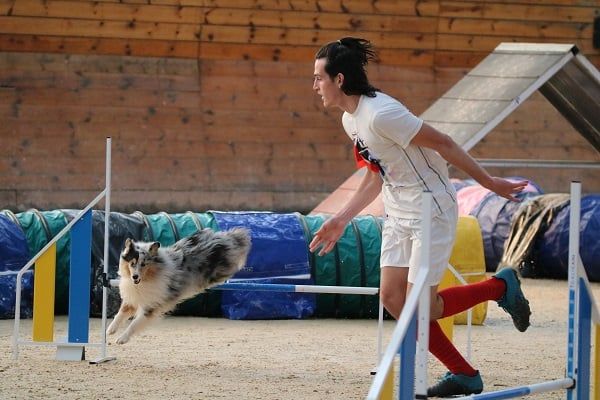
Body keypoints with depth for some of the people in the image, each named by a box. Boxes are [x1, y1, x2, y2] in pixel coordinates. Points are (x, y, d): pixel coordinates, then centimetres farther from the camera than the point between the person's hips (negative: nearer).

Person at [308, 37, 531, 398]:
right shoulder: (350, 120, 7)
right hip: (399, 215, 9)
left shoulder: (381, 114, -23)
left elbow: (442, 144, -18)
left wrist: (489, 183, -13)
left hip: (432, 211, -9)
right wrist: (342, 219, 19)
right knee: (392, 298, 0)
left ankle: (501, 286, 14)